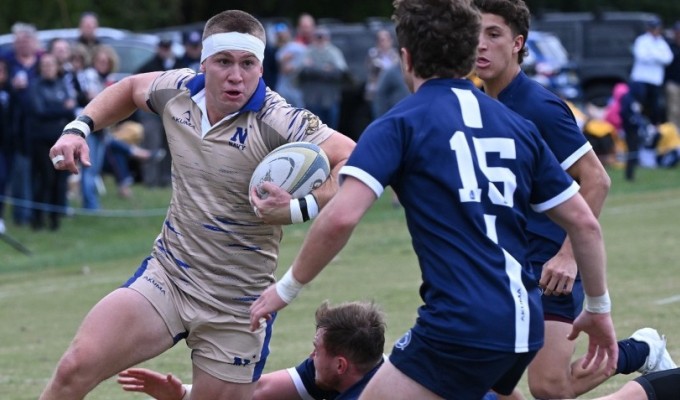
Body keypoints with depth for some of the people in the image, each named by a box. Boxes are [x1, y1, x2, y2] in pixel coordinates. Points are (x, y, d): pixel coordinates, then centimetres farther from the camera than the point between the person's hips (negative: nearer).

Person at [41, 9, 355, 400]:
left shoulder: (276, 122, -20)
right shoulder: (179, 90, -2)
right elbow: (129, 89, 21)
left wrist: (299, 209, -36)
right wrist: (79, 128, 8)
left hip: (237, 305, -3)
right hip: (167, 275, 4)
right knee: (75, 368, -15)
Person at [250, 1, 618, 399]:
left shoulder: (400, 124, -3)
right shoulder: (518, 127, 14)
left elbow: (340, 217, -14)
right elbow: (584, 221, 15)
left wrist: (288, 287, -1)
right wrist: (599, 307, 27)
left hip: (462, 325, -7)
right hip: (524, 323, 7)